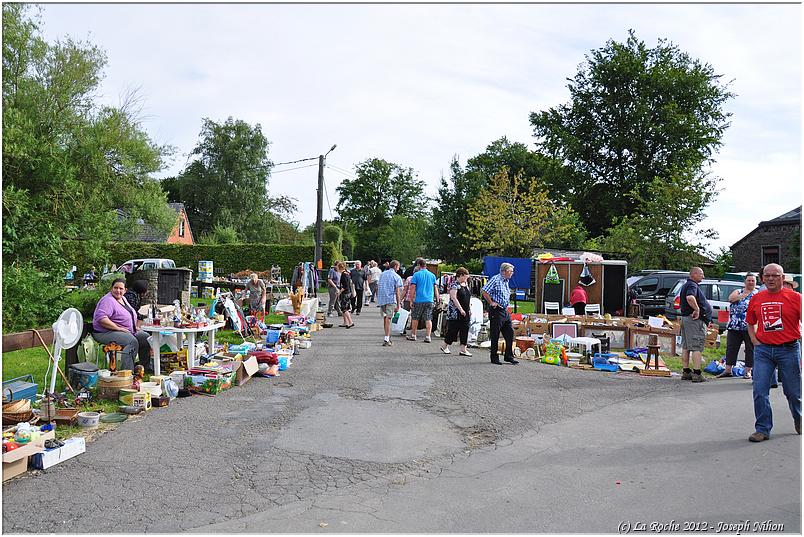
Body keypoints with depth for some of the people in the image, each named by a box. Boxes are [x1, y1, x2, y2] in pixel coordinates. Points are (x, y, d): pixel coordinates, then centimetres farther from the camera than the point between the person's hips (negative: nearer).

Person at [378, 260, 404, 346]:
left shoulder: (382, 274, 14)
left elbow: (378, 287, 16)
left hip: (381, 299, 5)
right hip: (391, 300, -5)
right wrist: (398, 305, -6)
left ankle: (388, 337, 25)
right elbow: (397, 292, -7)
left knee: (385, 318, 15)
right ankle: (386, 339, -12)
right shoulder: (397, 277, -3)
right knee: (388, 319, -7)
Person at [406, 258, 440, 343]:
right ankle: (428, 337, -2)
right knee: (428, 319, 3)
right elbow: (435, 288, 12)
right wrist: (437, 299, 20)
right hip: (429, 300, 3)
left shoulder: (416, 274, -4)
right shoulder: (432, 275, 8)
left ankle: (413, 335, 19)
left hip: (419, 300, -3)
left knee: (415, 318, 11)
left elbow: (412, 288, -7)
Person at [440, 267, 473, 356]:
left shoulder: (465, 284, 15)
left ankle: (463, 349, 3)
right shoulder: (454, 284, -11)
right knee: (453, 329, -2)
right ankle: (445, 346, 16)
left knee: (465, 329, 2)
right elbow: (454, 298, -20)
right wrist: (461, 309, -24)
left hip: (465, 312, 8)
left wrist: (468, 309, 15)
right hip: (455, 312, -8)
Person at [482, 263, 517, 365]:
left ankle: (509, 356, 15)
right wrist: (491, 303, -15)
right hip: (496, 311, -8)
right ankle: (494, 358, 9)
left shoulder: (506, 281, 15)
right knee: (495, 335, 0)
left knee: (510, 333, 7)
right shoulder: (495, 279, -12)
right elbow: (484, 291, -19)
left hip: (505, 311, 8)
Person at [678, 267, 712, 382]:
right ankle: (696, 374, -9)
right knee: (697, 347, -8)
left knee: (685, 347, 11)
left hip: (685, 317, 10)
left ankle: (686, 372, 16)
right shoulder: (692, 285, -15)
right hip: (695, 320, -10)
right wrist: (697, 310, -25)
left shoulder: (686, 285, 19)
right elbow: (690, 298, -35)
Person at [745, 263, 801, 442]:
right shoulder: (756, 298, 6)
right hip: (763, 350, 3)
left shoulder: (795, 297, -4)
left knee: (793, 391, 12)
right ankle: (762, 429, 5)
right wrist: (755, 342, 6)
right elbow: (750, 323, 18)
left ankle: (799, 421, 39)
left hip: (789, 349, -2)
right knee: (760, 390, -3)